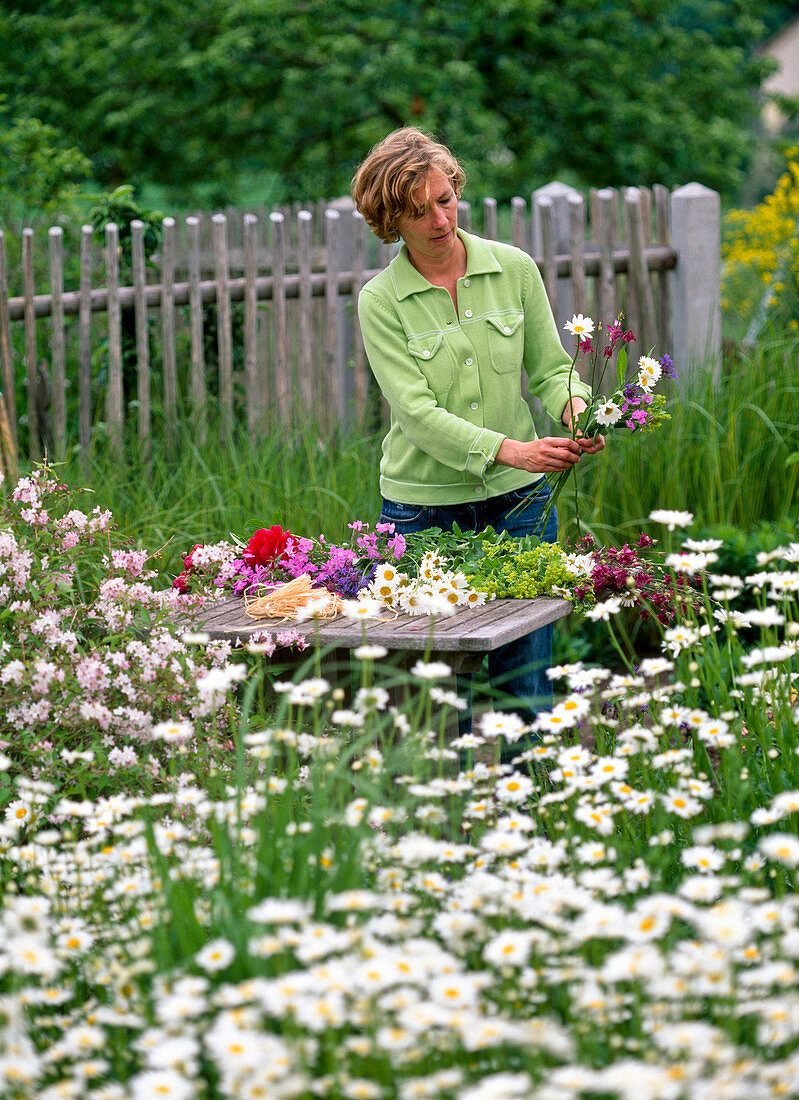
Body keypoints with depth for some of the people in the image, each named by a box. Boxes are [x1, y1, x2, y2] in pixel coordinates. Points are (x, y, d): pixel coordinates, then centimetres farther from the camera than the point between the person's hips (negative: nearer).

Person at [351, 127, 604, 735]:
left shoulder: (514, 269, 0)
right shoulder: (381, 301, -8)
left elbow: (549, 367, 6)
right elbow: (417, 412, -16)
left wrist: (574, 404, -18)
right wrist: (509, 449, -29)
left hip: (519, 503, 2)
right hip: (424, 512, -2)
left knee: (527, 696, 4)